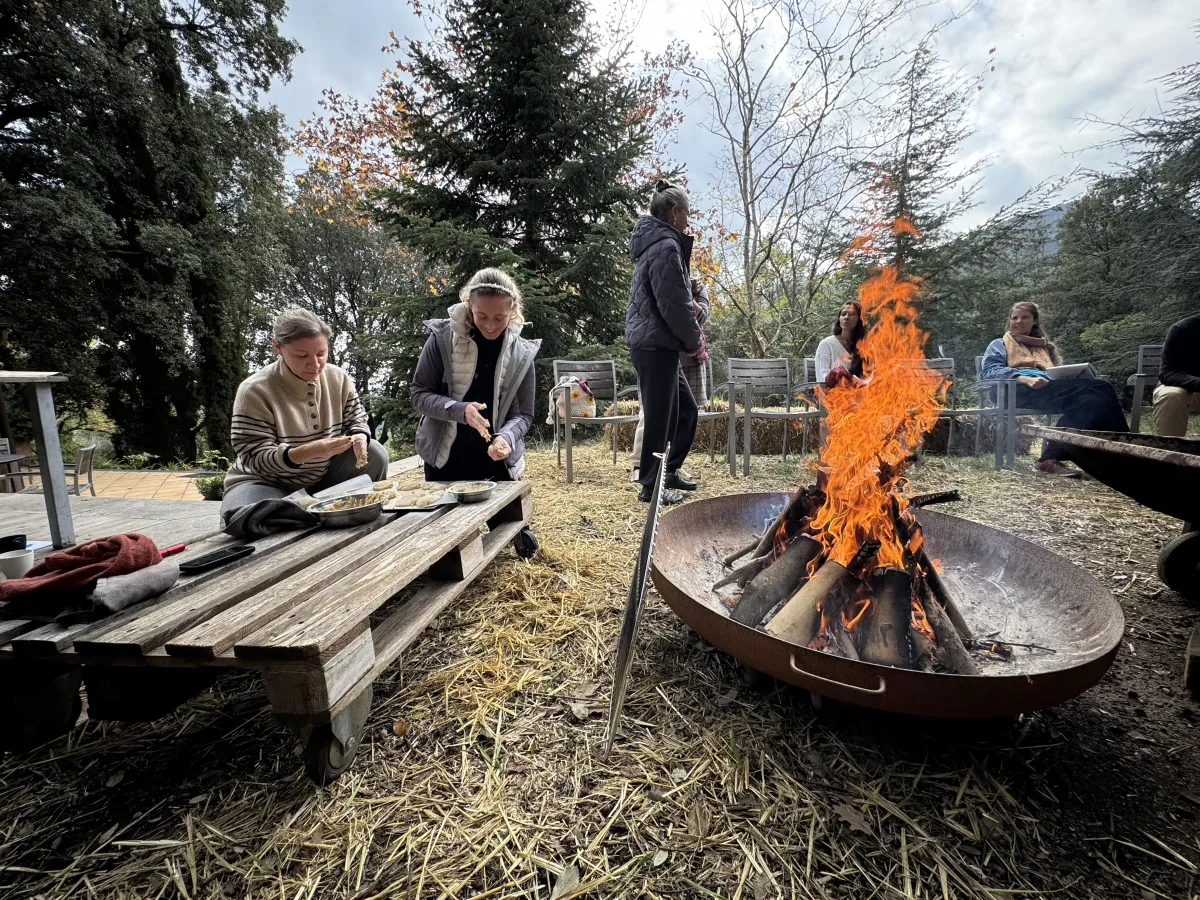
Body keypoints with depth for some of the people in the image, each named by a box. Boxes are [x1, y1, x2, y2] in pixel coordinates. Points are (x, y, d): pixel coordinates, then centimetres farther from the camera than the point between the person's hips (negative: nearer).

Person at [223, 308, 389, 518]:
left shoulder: (338, 378, -7)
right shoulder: (255, 391, -21)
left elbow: (356, 420, 3)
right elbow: (255, 458, -22)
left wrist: (359, 438, -24)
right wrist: (309, 451, -40)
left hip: (324, 476, 4)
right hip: (267, 482, -4)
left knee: (374, 454, -18)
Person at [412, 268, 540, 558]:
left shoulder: (522, 352, -8)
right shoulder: (443, 337, -12)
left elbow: (523, 414, -5)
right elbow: (419, 395, -9)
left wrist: (507, 437, -27)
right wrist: (461, 410, -27)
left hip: (496, 459, 1)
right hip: (445, 457, 0)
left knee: (508, 524, 2)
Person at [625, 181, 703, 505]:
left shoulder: (654, 244, 18)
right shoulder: (666, 247, -14)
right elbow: (674, 305, -20)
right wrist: (694, 339, -5)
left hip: (656, 344, 10)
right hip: (656, 344, -10)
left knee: (686, 409, 16)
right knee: (661, 416, -2)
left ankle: (669, 472, 27)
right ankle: (651, 485, 10)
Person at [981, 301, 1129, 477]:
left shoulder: (1045, 347, 38)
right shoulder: (999, 344, 23)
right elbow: (990, 371, 1)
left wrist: (1071, 375, -1)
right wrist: (1026, 379, -16)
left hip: (1048, 387, 5)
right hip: (1019, 390, -5)